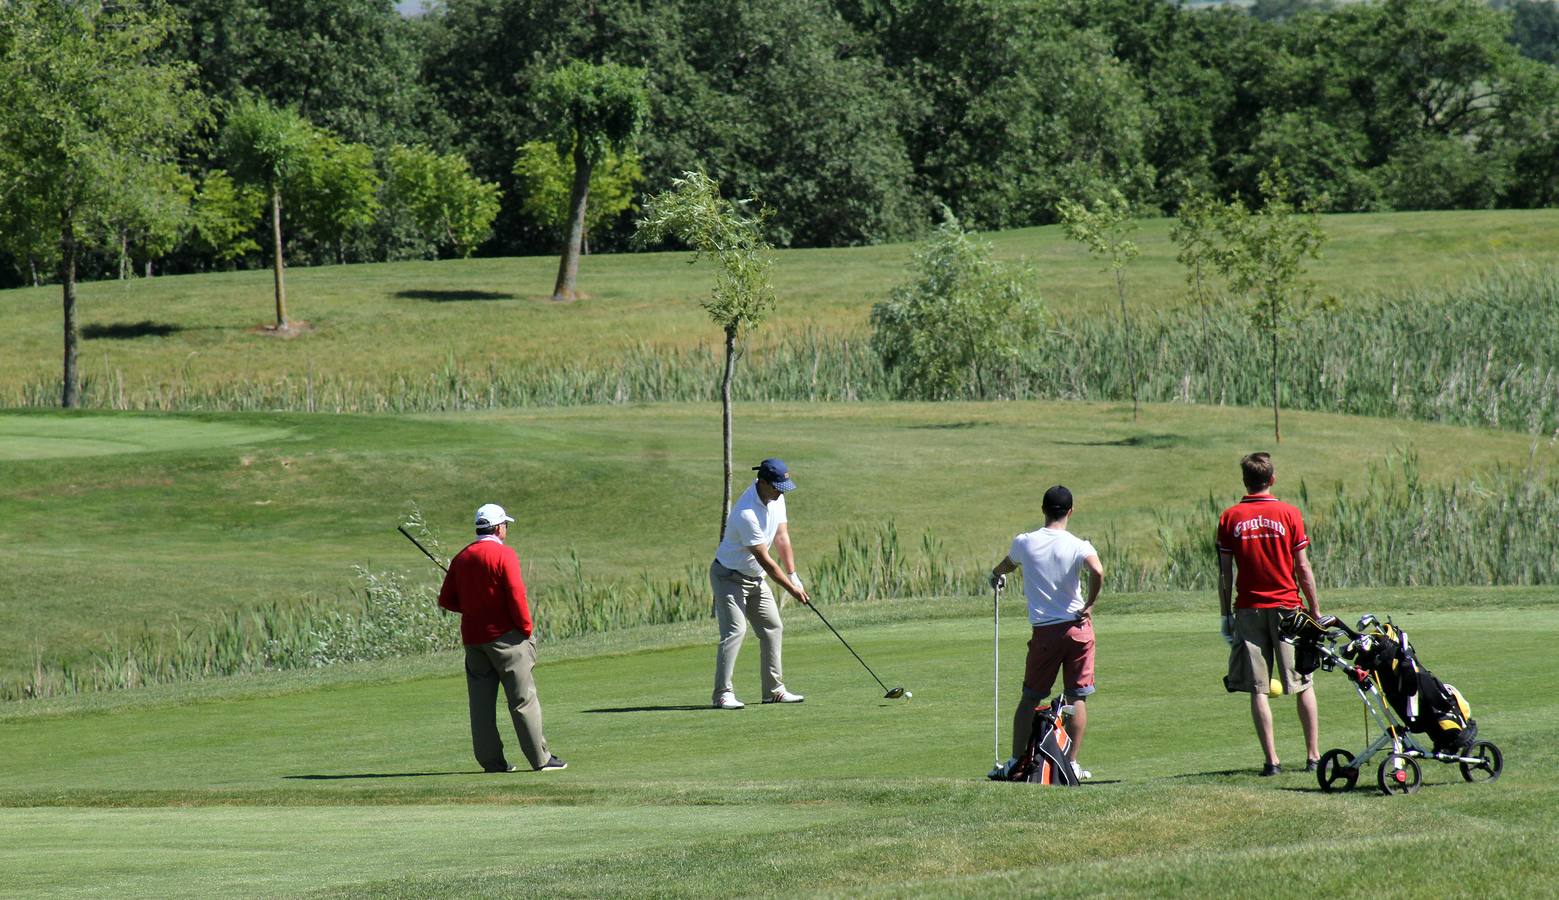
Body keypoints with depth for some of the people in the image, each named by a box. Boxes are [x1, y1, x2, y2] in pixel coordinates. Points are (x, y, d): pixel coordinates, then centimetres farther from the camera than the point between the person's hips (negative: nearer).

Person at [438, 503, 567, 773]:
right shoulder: (503, 555, -10)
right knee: (523, 699, -2)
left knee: (481, 701, 7)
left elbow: (446, 600, 11)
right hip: (505, 636, -6)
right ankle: (541, 758, -1)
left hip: (473, 638, 6)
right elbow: (516, 596, -16)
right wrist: (527, 629, -7)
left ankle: (491, 760, 7)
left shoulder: (461, 558, 9)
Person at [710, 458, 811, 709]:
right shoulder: (747, 514, -32)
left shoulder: (776, 497, -4)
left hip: (756, 578, 9)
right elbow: (765, 559, -25)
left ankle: (774, 690, 17)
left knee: (773, 629, 9)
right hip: (729, 576, -9)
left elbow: (782, 537, 1)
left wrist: (794, 577, -4)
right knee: (735, 630, -19)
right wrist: (791, 588, -17)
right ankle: (723, 694, -20)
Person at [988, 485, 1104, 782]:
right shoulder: (1078, 546, -7)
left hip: (1044, 632, 1)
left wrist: (996, 575, 48)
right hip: (1077, 626, -1)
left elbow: (1007, 565, 24)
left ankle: (1016, 760, 10)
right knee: (1078, 698, 6)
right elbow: (1097, 571, -27)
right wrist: (1090, 605, -11)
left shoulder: (1024, 543, 1)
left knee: (1030, 698, 11)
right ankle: (1072, 763, 3)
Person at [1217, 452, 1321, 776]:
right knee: (1303, 684, 9)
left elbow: (1224, 572, 1)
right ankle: (1313, 756, 10)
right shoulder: (1288, 514, -3)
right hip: (1286, 606, -1)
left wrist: (1225, 614, 8)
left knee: (1258, 689, 2)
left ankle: (1272, 759, -2)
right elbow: (1303, 568, -2)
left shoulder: (1230, 518, 0)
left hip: (1248, 610, 1)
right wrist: (1315, 610, 6)